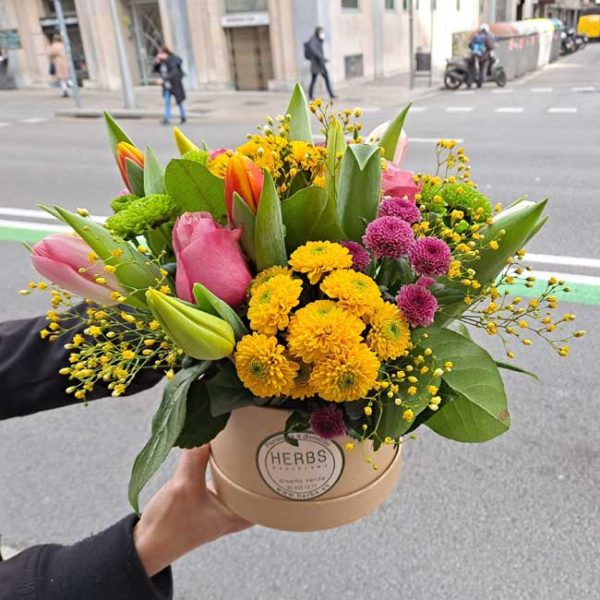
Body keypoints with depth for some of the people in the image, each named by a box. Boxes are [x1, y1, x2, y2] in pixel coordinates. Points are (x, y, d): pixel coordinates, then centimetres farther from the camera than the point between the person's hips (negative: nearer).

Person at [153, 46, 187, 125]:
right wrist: (156, 63, -12)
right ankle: (167, 118, -1)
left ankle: (183, 117, 27)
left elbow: (174, 73, -31)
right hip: (166, 86, 6)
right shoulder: (161, 62, 0)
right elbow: (156, 70, 8)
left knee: (179, 101, 9)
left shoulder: (172, 62, -21)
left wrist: (164, 79, -36)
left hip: (175, 85, -6)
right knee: (167, 102, 1)